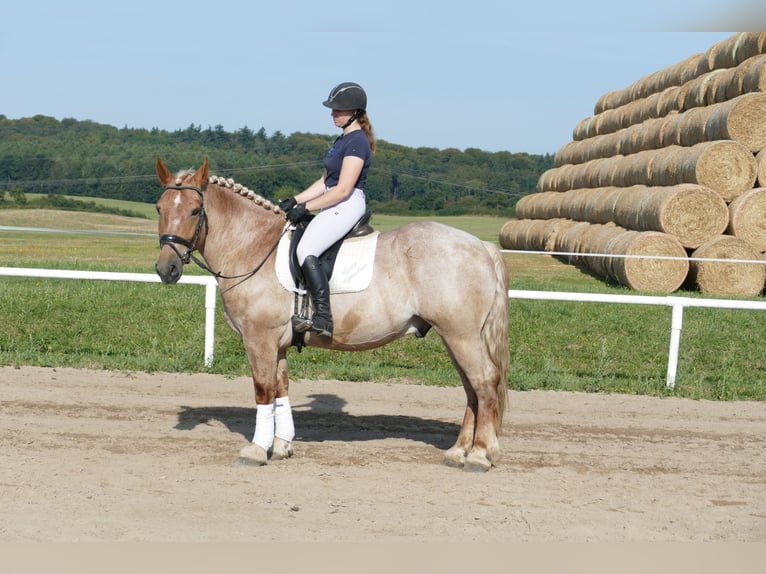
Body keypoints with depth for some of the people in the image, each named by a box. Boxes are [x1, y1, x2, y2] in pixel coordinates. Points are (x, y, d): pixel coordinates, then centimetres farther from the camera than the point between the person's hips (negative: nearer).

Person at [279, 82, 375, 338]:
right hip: (334, 207, 11)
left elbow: (343, 189, -20)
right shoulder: (343, 140, 17)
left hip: (348, 206, -11)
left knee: (306, 251, -26)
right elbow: (324, 182, 19)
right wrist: (294, 201, 9)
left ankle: (323, 318, -29)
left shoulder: (357, 141, -14)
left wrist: (306, 207, -16)